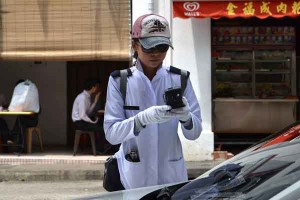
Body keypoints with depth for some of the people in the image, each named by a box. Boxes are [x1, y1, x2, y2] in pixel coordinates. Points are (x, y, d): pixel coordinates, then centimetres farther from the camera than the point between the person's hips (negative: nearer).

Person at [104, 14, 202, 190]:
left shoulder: (179, 79, 1)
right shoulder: (120, 81, -4)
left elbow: (195, 133, -1)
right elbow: (111, 133, -13)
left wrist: (185, 117, -23)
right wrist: (143, 119, -29)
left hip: (172, 176, 2)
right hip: (132, 179, -1)